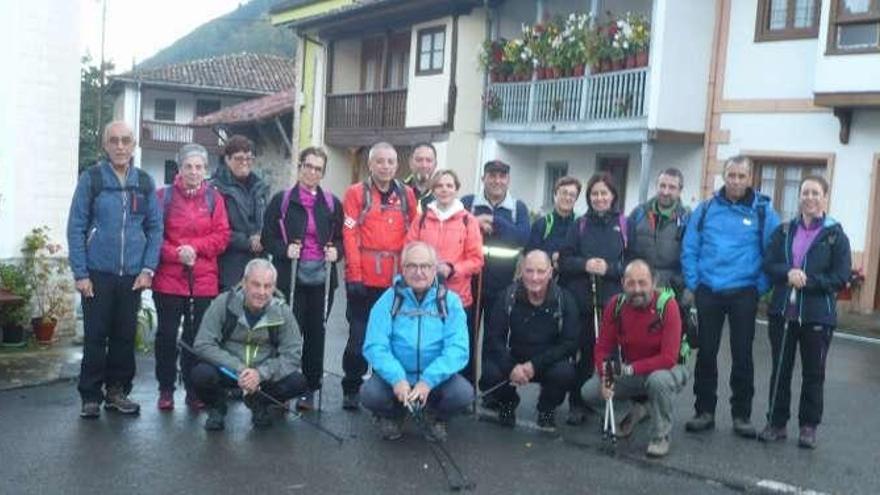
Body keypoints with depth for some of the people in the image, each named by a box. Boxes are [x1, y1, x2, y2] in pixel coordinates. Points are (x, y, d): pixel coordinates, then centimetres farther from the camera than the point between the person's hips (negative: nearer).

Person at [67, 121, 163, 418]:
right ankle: (90, 396, 14)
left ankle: (117, 391, 23)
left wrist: (148, 269, -3)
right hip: (97, 273, -2)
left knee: (125, 337, 9)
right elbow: (76, 228, -4)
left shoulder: (145, 182, 5)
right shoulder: (91, 178, -2)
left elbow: (155, 227, 7)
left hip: (133, 275, 3)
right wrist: (80, 273, -9)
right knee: (95, 337, 2)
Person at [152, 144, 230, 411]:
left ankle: (193, 389, 17)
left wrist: (195, 247, -13)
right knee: (167, 334, 5)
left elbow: (222, 236, 1)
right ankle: (166, 389, 17)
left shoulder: (214, 198, 6)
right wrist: (177, 253, -16)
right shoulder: (164, 196, 2)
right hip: (168, 278, -1)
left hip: (203, 280, 1)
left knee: (196, 335, 6)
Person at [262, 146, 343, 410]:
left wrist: (335, 251, -5)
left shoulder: (332, 203, 10)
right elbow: (268, 237, 3)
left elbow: (341, 238, 16)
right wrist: (285, 250, -14)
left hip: (321, 277, 3)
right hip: (291, 277, -2)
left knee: (316, 333, 5)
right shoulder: (282, 200, 2)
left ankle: (310, 389, 15)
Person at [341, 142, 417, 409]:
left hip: (397, 280, 3)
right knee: (359, 335, 4)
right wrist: (354, 275, -12)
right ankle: (351, 389, 15)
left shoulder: (407, 195, 9)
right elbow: (350, 236, -6)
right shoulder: (356, 193, 0)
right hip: (364, 279, -3)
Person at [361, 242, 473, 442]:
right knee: (370, 393, -28)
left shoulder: (450, 301, -3)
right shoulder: (389, 299, -3)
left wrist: (428, 380, -28)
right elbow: (375, 346, -12)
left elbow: (457, 349, -14)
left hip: (437, 378, 0)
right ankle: (392, 416, 10)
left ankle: (437, 417, 10)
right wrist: (396, 378, -29)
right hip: (396, 376, 0)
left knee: (463, 393, -27)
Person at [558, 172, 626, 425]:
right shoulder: (580, 224, 11)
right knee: (582, 353, 3)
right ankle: (577, 405, 15)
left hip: (612, 302, -1)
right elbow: (564, 260, 6)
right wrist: (584, 264, -12)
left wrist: (610, 268, -15)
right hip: (581, 300, 2)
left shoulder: (625, 224, 5)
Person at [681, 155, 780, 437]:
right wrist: (691, 285, -1)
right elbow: (690, 249, 4)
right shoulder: (706, 209, 2)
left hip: (743, 294, -1)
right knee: (706, 353, 8)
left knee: (742, 355, 6)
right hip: (708, 293, 2)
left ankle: (741, 415, 18)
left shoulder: (763, 211, -2)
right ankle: (704, 411, 19)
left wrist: (761, 288, -4)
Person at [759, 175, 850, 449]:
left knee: (813, 373, 9)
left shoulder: (836, 235, -3)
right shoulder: (784, 230, 7)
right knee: (780, 370, 10)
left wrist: (807, 280, -19)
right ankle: (776, 423, 21)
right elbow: (768, 264, 1)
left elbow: (841, 278, -7)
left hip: (818, 316, -3)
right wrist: (788, 273, -18)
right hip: (783, 312, 3)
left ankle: (808, 426, 21)